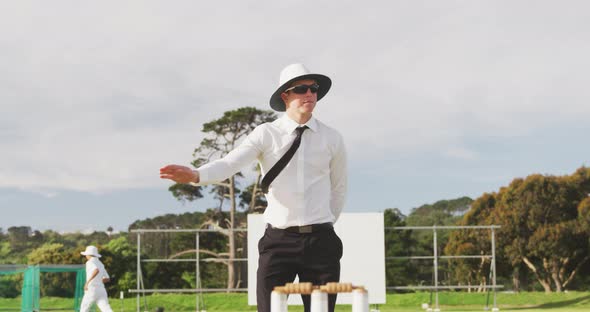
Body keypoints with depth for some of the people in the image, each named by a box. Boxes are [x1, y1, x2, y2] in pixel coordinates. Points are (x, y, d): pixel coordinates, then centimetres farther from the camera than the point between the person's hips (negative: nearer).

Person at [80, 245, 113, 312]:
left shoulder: (90, 262, -4)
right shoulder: (100, 264, 21)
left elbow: (96, 270, -26)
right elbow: (107, 279, 25)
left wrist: (88, 282, -25)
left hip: (92, 290, -6)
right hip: (102, 290, 6)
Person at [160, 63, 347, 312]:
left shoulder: (332, 139, 6)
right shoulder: (266, 135, -1)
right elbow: (230, 163, -18)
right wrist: (195, 175, -36)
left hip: (320, 241, 2)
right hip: (278, 241, -2)